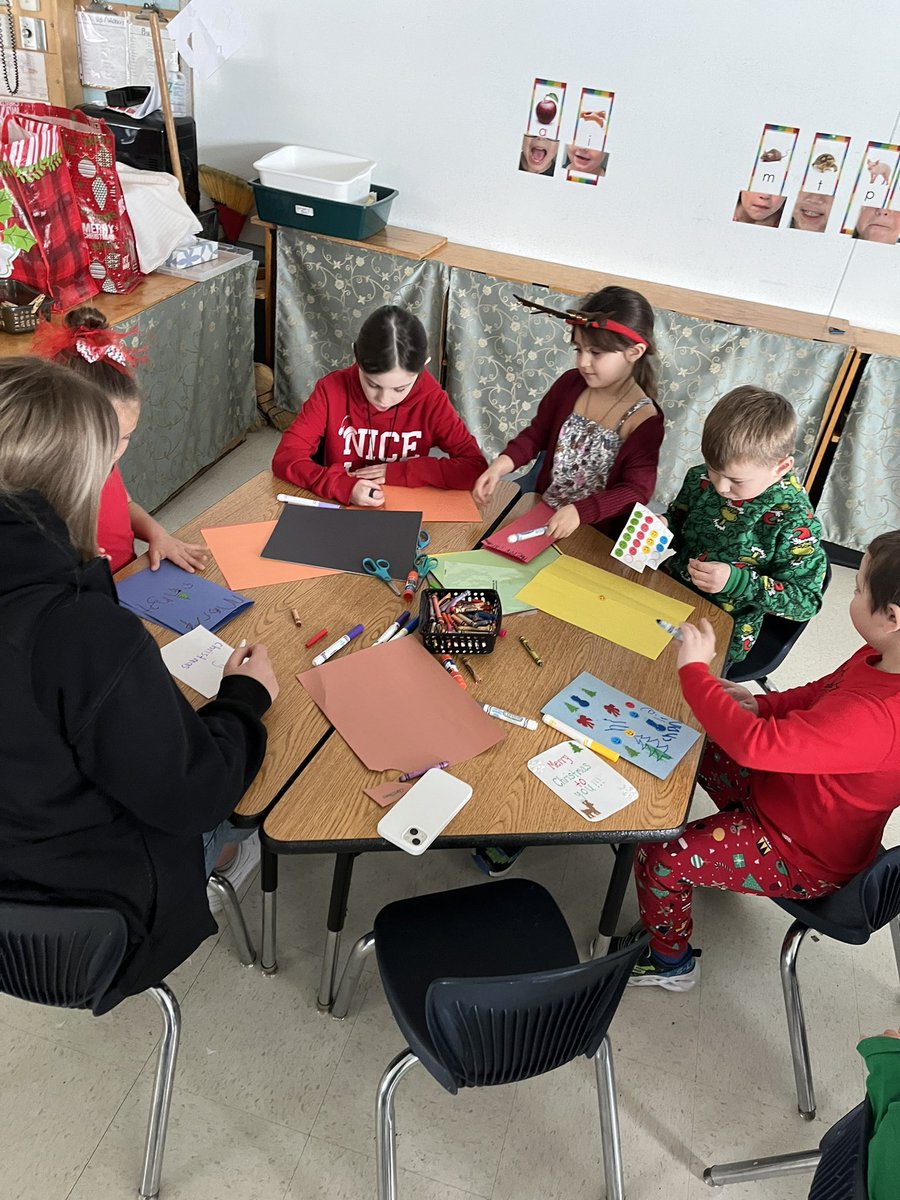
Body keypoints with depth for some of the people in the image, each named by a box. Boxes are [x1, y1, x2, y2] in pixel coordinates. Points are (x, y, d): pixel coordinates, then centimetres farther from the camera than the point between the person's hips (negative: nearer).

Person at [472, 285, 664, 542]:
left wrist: (579, 511, -30)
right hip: (541, 513, 4)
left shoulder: (644, 419, -17)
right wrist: (501, 464, -12)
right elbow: (537, 433, 6)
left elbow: (637, 490, -18)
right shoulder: (569, 384, -4)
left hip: (594, 534, -4)